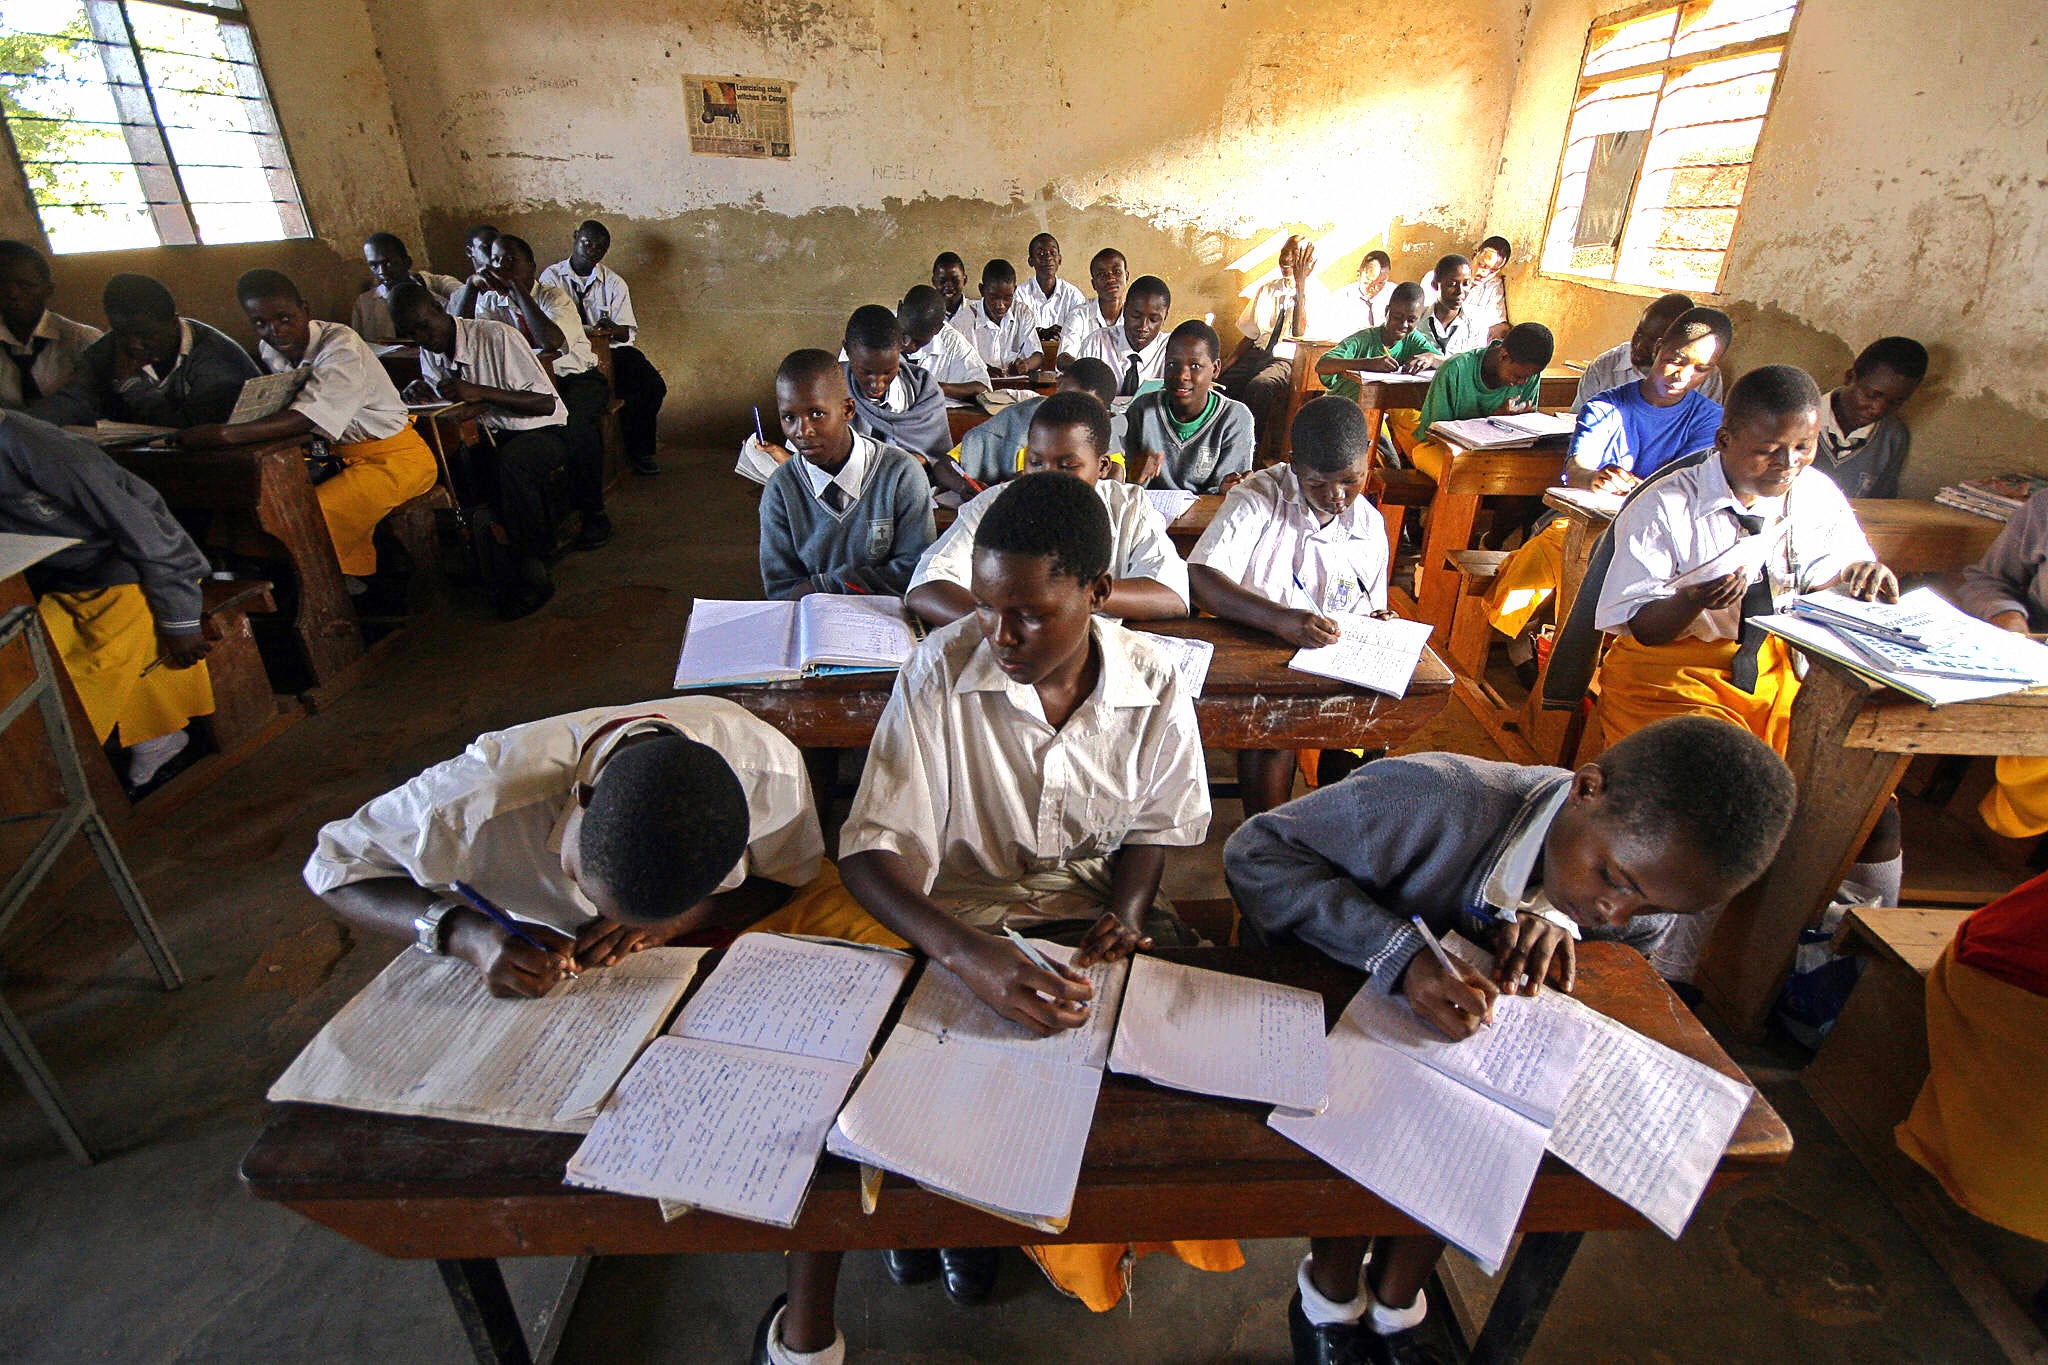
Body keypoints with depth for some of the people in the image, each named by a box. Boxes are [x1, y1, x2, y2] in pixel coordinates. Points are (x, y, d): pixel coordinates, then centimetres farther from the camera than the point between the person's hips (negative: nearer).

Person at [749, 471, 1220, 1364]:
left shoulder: (1153, 686, -10)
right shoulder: (942, 670, -18)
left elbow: (1152, 825, 7)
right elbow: (871, 850, -21)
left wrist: (1127, 913, -13)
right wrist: (971, 958, -36)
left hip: (1093, 914, 3)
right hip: (955, 919, -2)